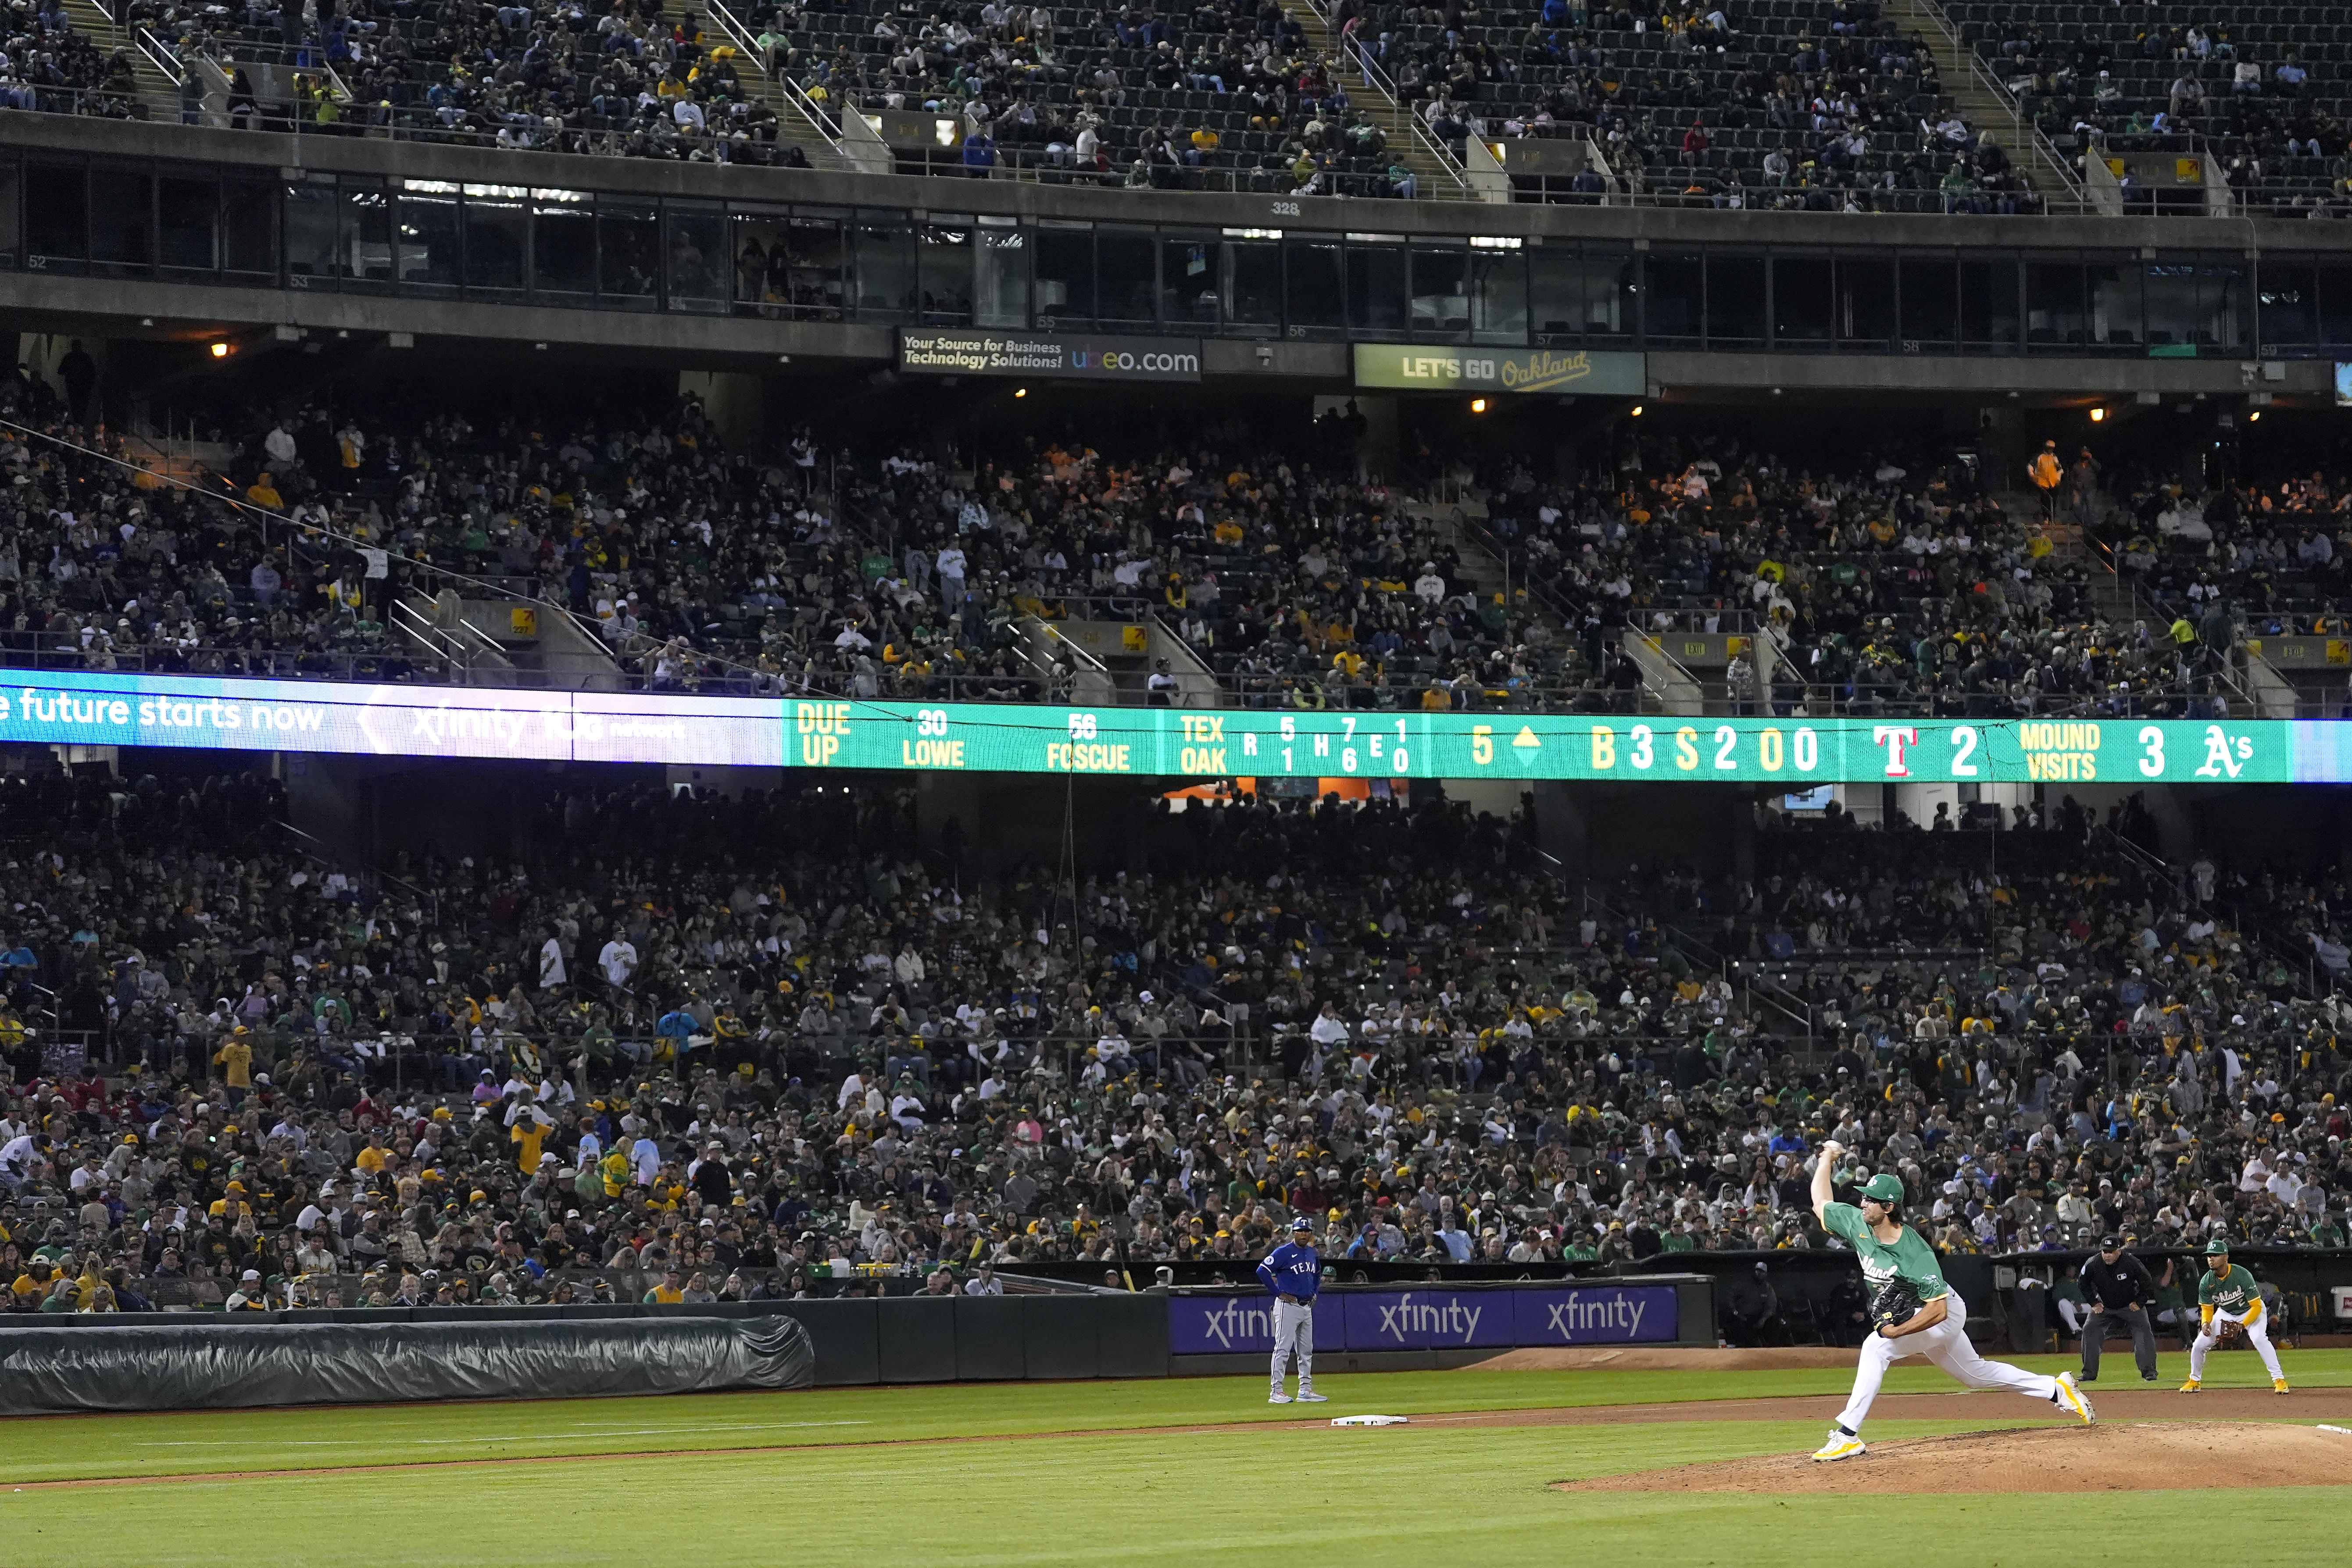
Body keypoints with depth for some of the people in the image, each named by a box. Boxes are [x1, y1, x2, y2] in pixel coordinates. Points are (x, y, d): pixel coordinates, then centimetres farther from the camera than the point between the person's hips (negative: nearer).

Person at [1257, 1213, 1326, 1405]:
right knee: (1283, 1348, -9)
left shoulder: (1312, 1253, 12)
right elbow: (1262, 1271, -18)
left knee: (1307, 1350, 11)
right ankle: (1276, 1391, -9)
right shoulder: (1284, 1252, -11)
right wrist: (1279, 1293, -16)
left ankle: (1305, 1390, 18)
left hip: (1307, 1307, 8)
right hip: (1288, 1305, -8)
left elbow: (1317, 1273, 32)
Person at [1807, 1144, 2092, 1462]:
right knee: (1976, 1373, 21)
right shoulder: (1858, 1225, -14)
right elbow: (1820, 1205, 2)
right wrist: (1827, 1158, 0)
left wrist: (1894, 1332, -35)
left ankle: (1848, 1435, -27)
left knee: (1876, 1347, -27)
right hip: (1903, 1317, 9)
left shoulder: (1916, 1254, -34)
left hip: (1946, 1314, -8)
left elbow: (1937, 1310, -34)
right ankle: (2056, 1389, 34)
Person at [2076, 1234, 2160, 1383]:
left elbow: (2147, 1282, -10)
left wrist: (2140, 1302, -10)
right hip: (2104, 1306, 2)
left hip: (2131, 1305, -2)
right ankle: (2089, 1374, 0)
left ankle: (2149, 1372, -6)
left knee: (2144, 1333, -15)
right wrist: (2094, 1302, -3)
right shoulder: (2092, 1264, -20)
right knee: (2089, 1331, -9)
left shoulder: (2131, 1263, -25)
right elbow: (2084, 1284, 1)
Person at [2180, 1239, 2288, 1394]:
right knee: (2199, 1345, -3)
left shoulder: (2242, 1275, -31)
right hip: (2225, 1314, 4)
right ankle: (2195, 1381, 22)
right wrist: (2206, 1323, -28)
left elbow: (2256, 1307, -27)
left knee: (2259, 1338, -32)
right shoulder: (2206, 1282, -18)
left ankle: (2279, 1379, -25)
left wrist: (2242, 1326, -39)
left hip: (2251, 1311, -4)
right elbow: (2207, 1309, -5)